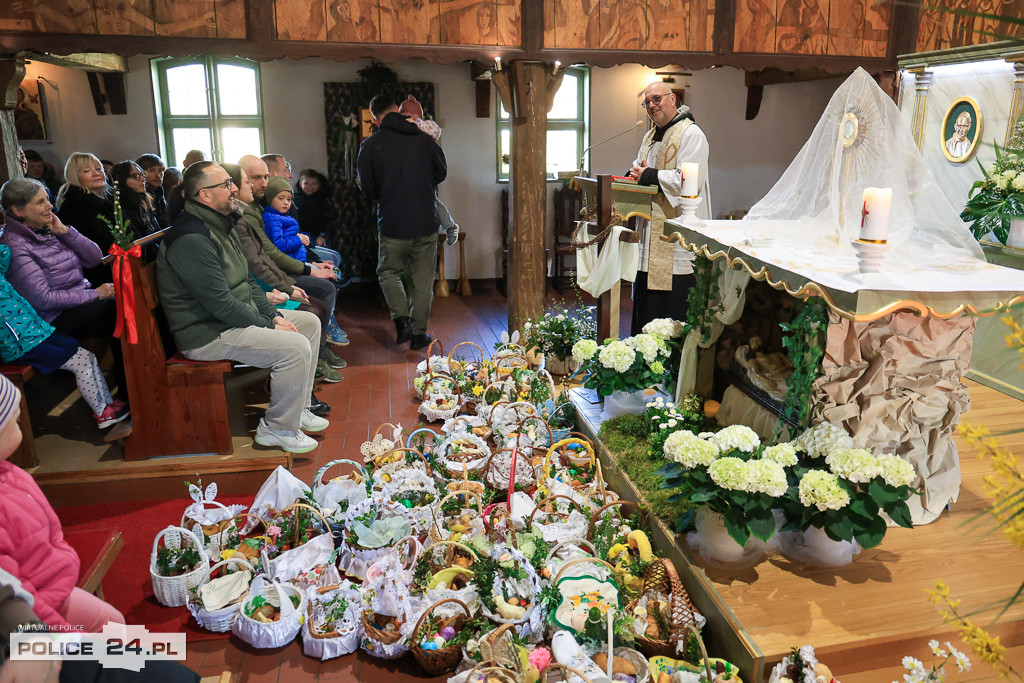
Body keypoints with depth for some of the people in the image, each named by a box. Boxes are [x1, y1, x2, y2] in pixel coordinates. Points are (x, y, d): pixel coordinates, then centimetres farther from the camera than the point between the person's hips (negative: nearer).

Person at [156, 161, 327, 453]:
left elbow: (246, 281, 16)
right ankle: (279, 428, -6)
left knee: (310, 322, 9)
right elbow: (221, 304, -25)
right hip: (207, 334, -11)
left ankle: (298, 408, 16)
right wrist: (269, 326, -16)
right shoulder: (191, 240, -22)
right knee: (295, 347, -24)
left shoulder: (221, 227, 12)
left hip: (239, 318, 11)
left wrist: (274, 314, 3)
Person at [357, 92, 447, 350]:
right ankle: (419, 333, 18)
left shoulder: (370, 145, -5)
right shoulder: (424, 139, 0)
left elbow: (367, 187, -1)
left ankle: (402, 319, -1)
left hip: (393, 225, -1)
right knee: (423, 281, 11)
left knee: (388, 273, 18)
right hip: (426, 223, 2)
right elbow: (441, 172, 11)